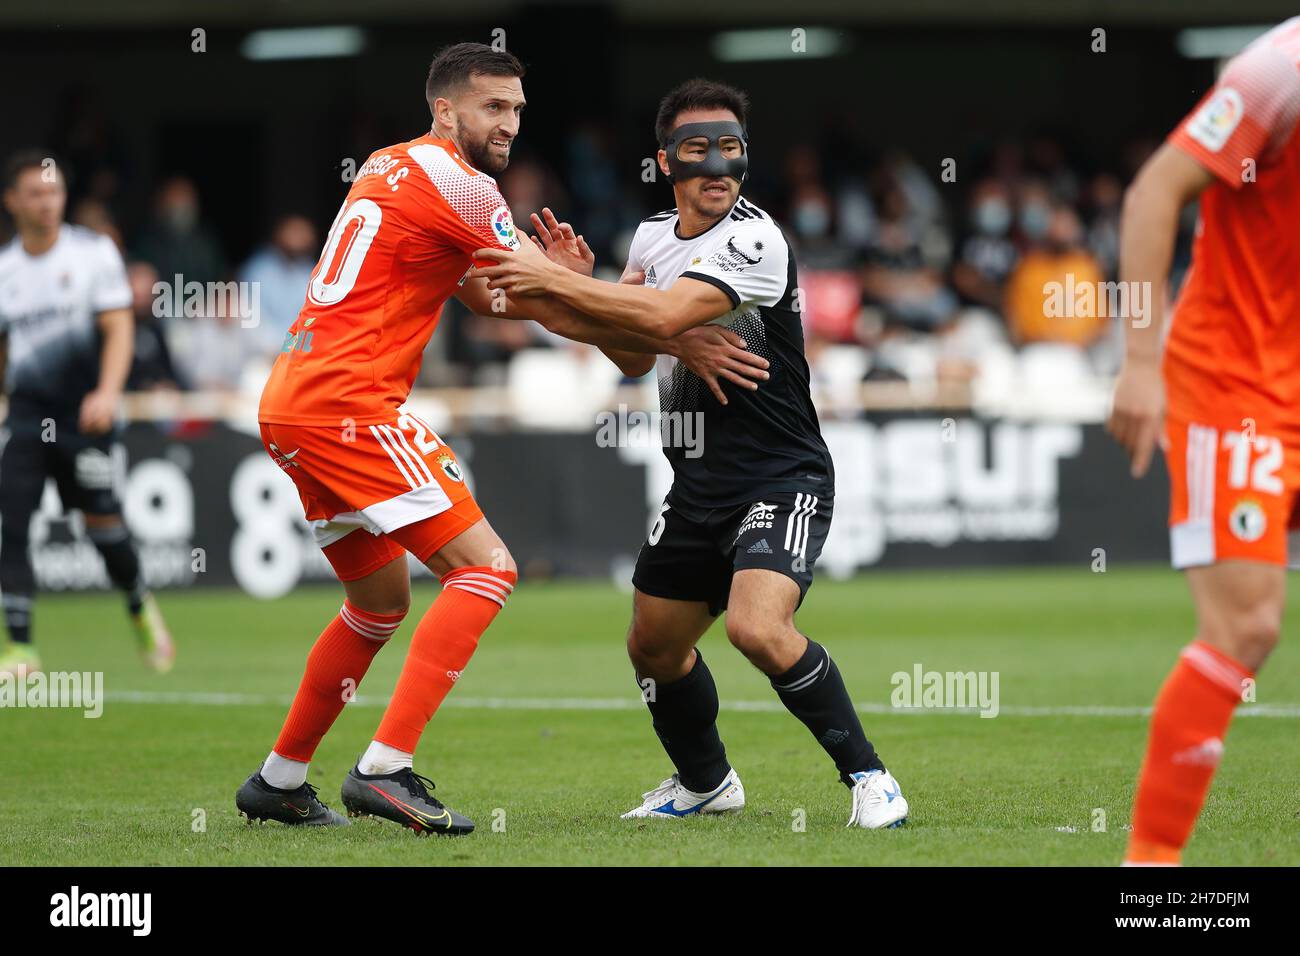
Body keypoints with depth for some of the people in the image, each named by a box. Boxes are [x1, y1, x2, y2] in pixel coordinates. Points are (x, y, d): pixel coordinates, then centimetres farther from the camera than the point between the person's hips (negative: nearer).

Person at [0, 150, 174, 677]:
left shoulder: (94, 252, -2)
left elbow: (118, 331, -7)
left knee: (102, 520, -1)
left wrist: (106, 393, -21)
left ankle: (141, 608, 28)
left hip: (85, 415, -2)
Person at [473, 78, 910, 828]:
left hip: (781, 478, -8)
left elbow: (666, 316, -31)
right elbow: (637, 357, 16)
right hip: (699, 483, 8)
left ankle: (868, 776, -13)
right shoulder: (653, 237, 8)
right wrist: (580, 285, 0)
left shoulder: (755, 240, -18)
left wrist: (553, 281, -26)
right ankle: (706, 782, 40)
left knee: (759, 628, -28)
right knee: (654, 647, 16)